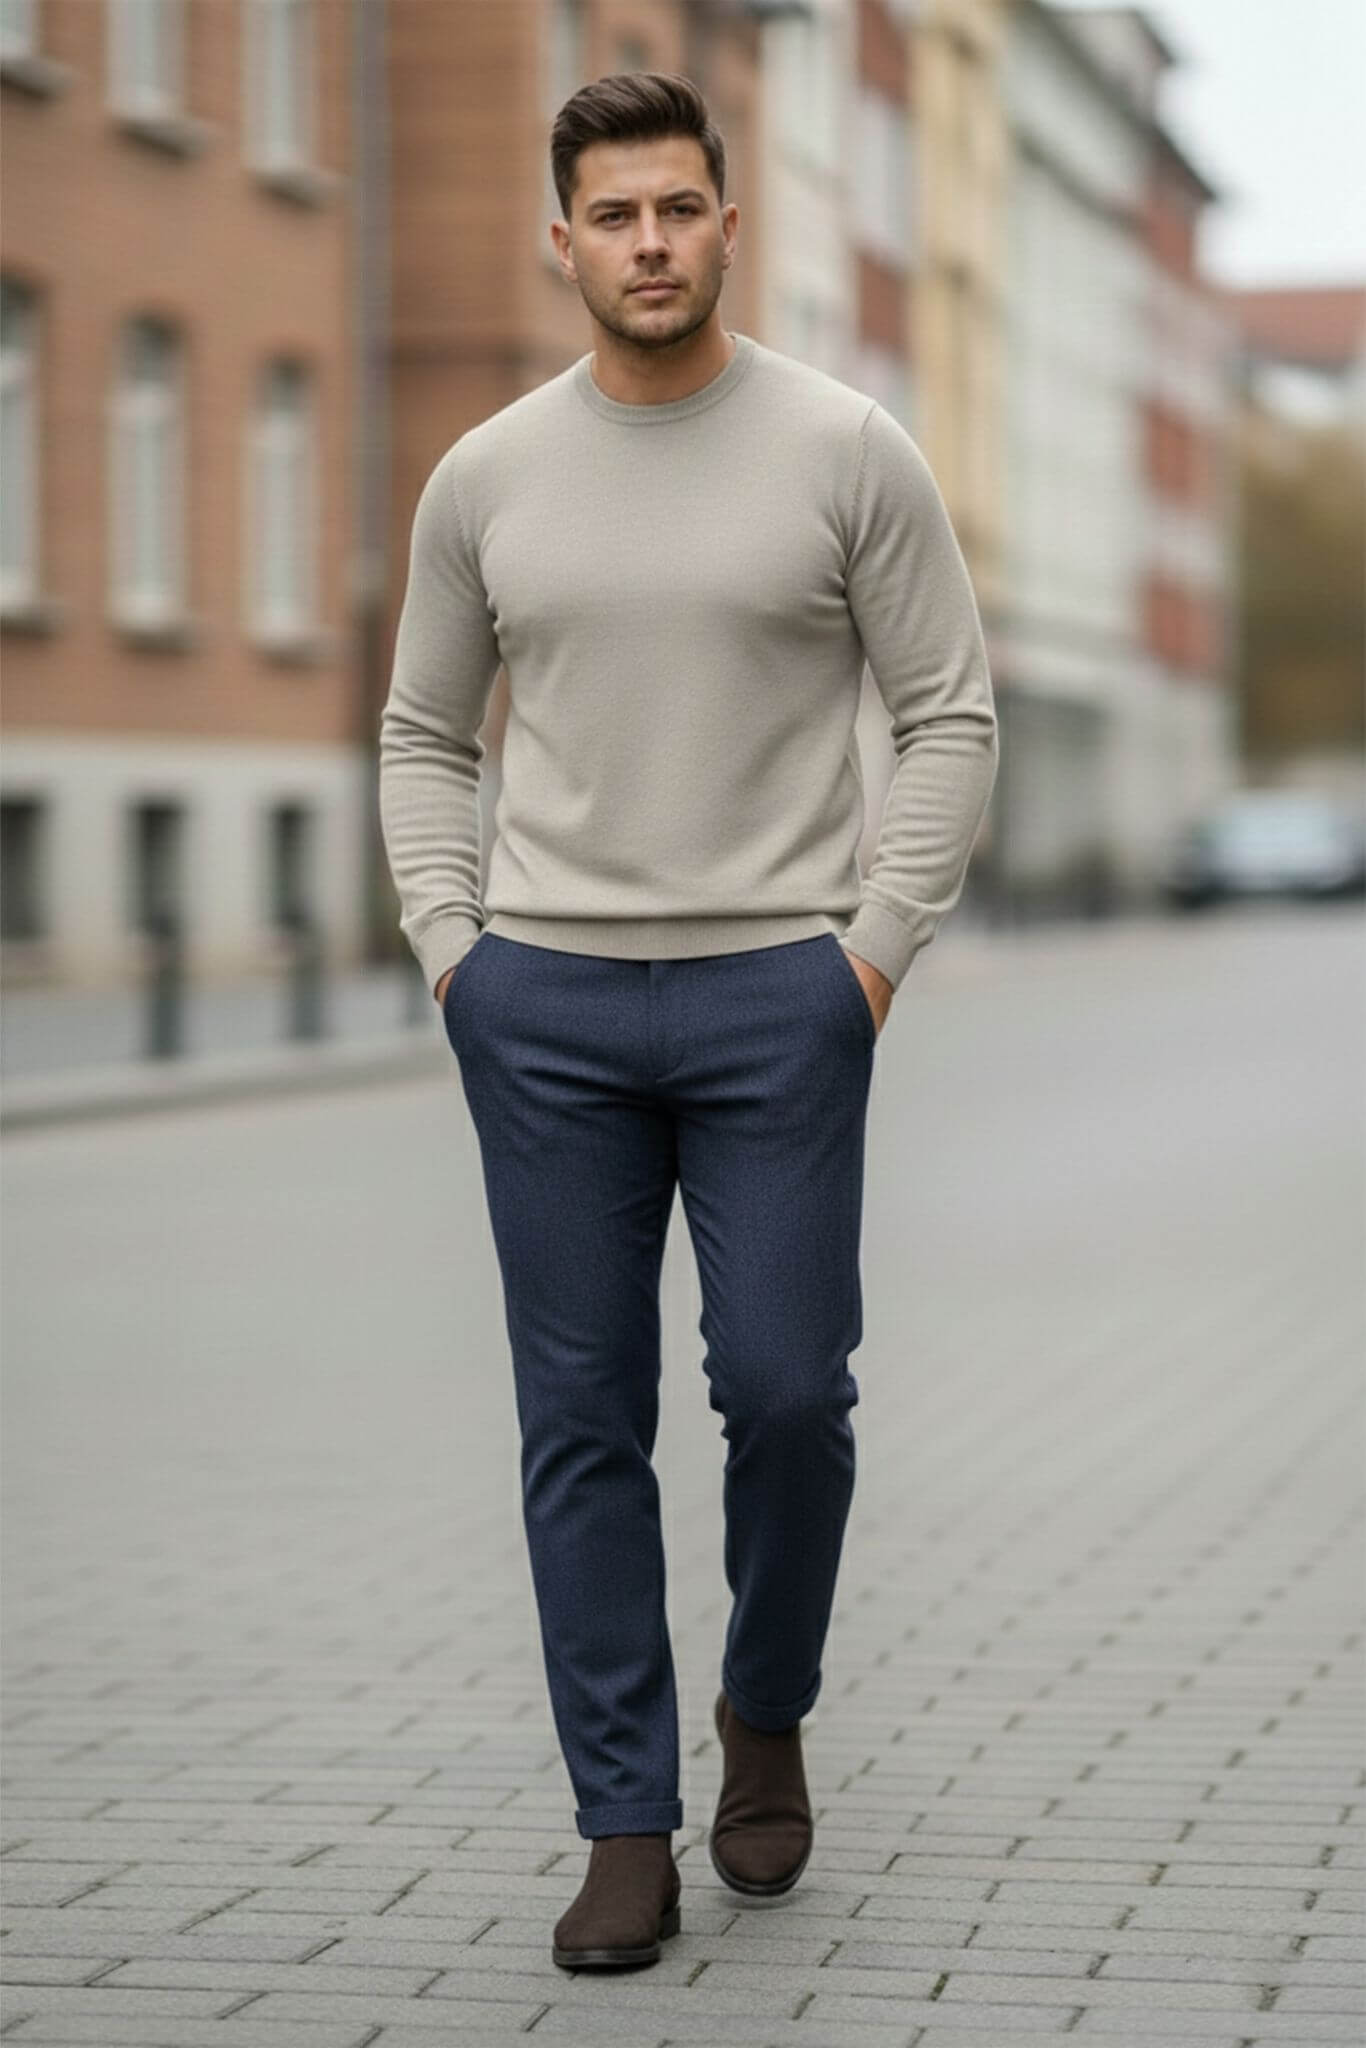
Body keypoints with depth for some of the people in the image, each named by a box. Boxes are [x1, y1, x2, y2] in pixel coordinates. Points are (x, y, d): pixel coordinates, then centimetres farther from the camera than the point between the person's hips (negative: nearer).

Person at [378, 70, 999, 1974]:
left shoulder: (846, 450, -3)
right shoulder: (485, 477, 5)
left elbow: (951, 716, -1)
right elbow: (426, 737, 14)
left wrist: (877, 949, -8)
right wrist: (453, 952, 3)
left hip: (778, 996, -2)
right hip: (549, 1009, 2)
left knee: (787, 1390, -3)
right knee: (585, 1422, 3)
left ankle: (766, 1712, 27)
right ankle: (628, 1831, 10)